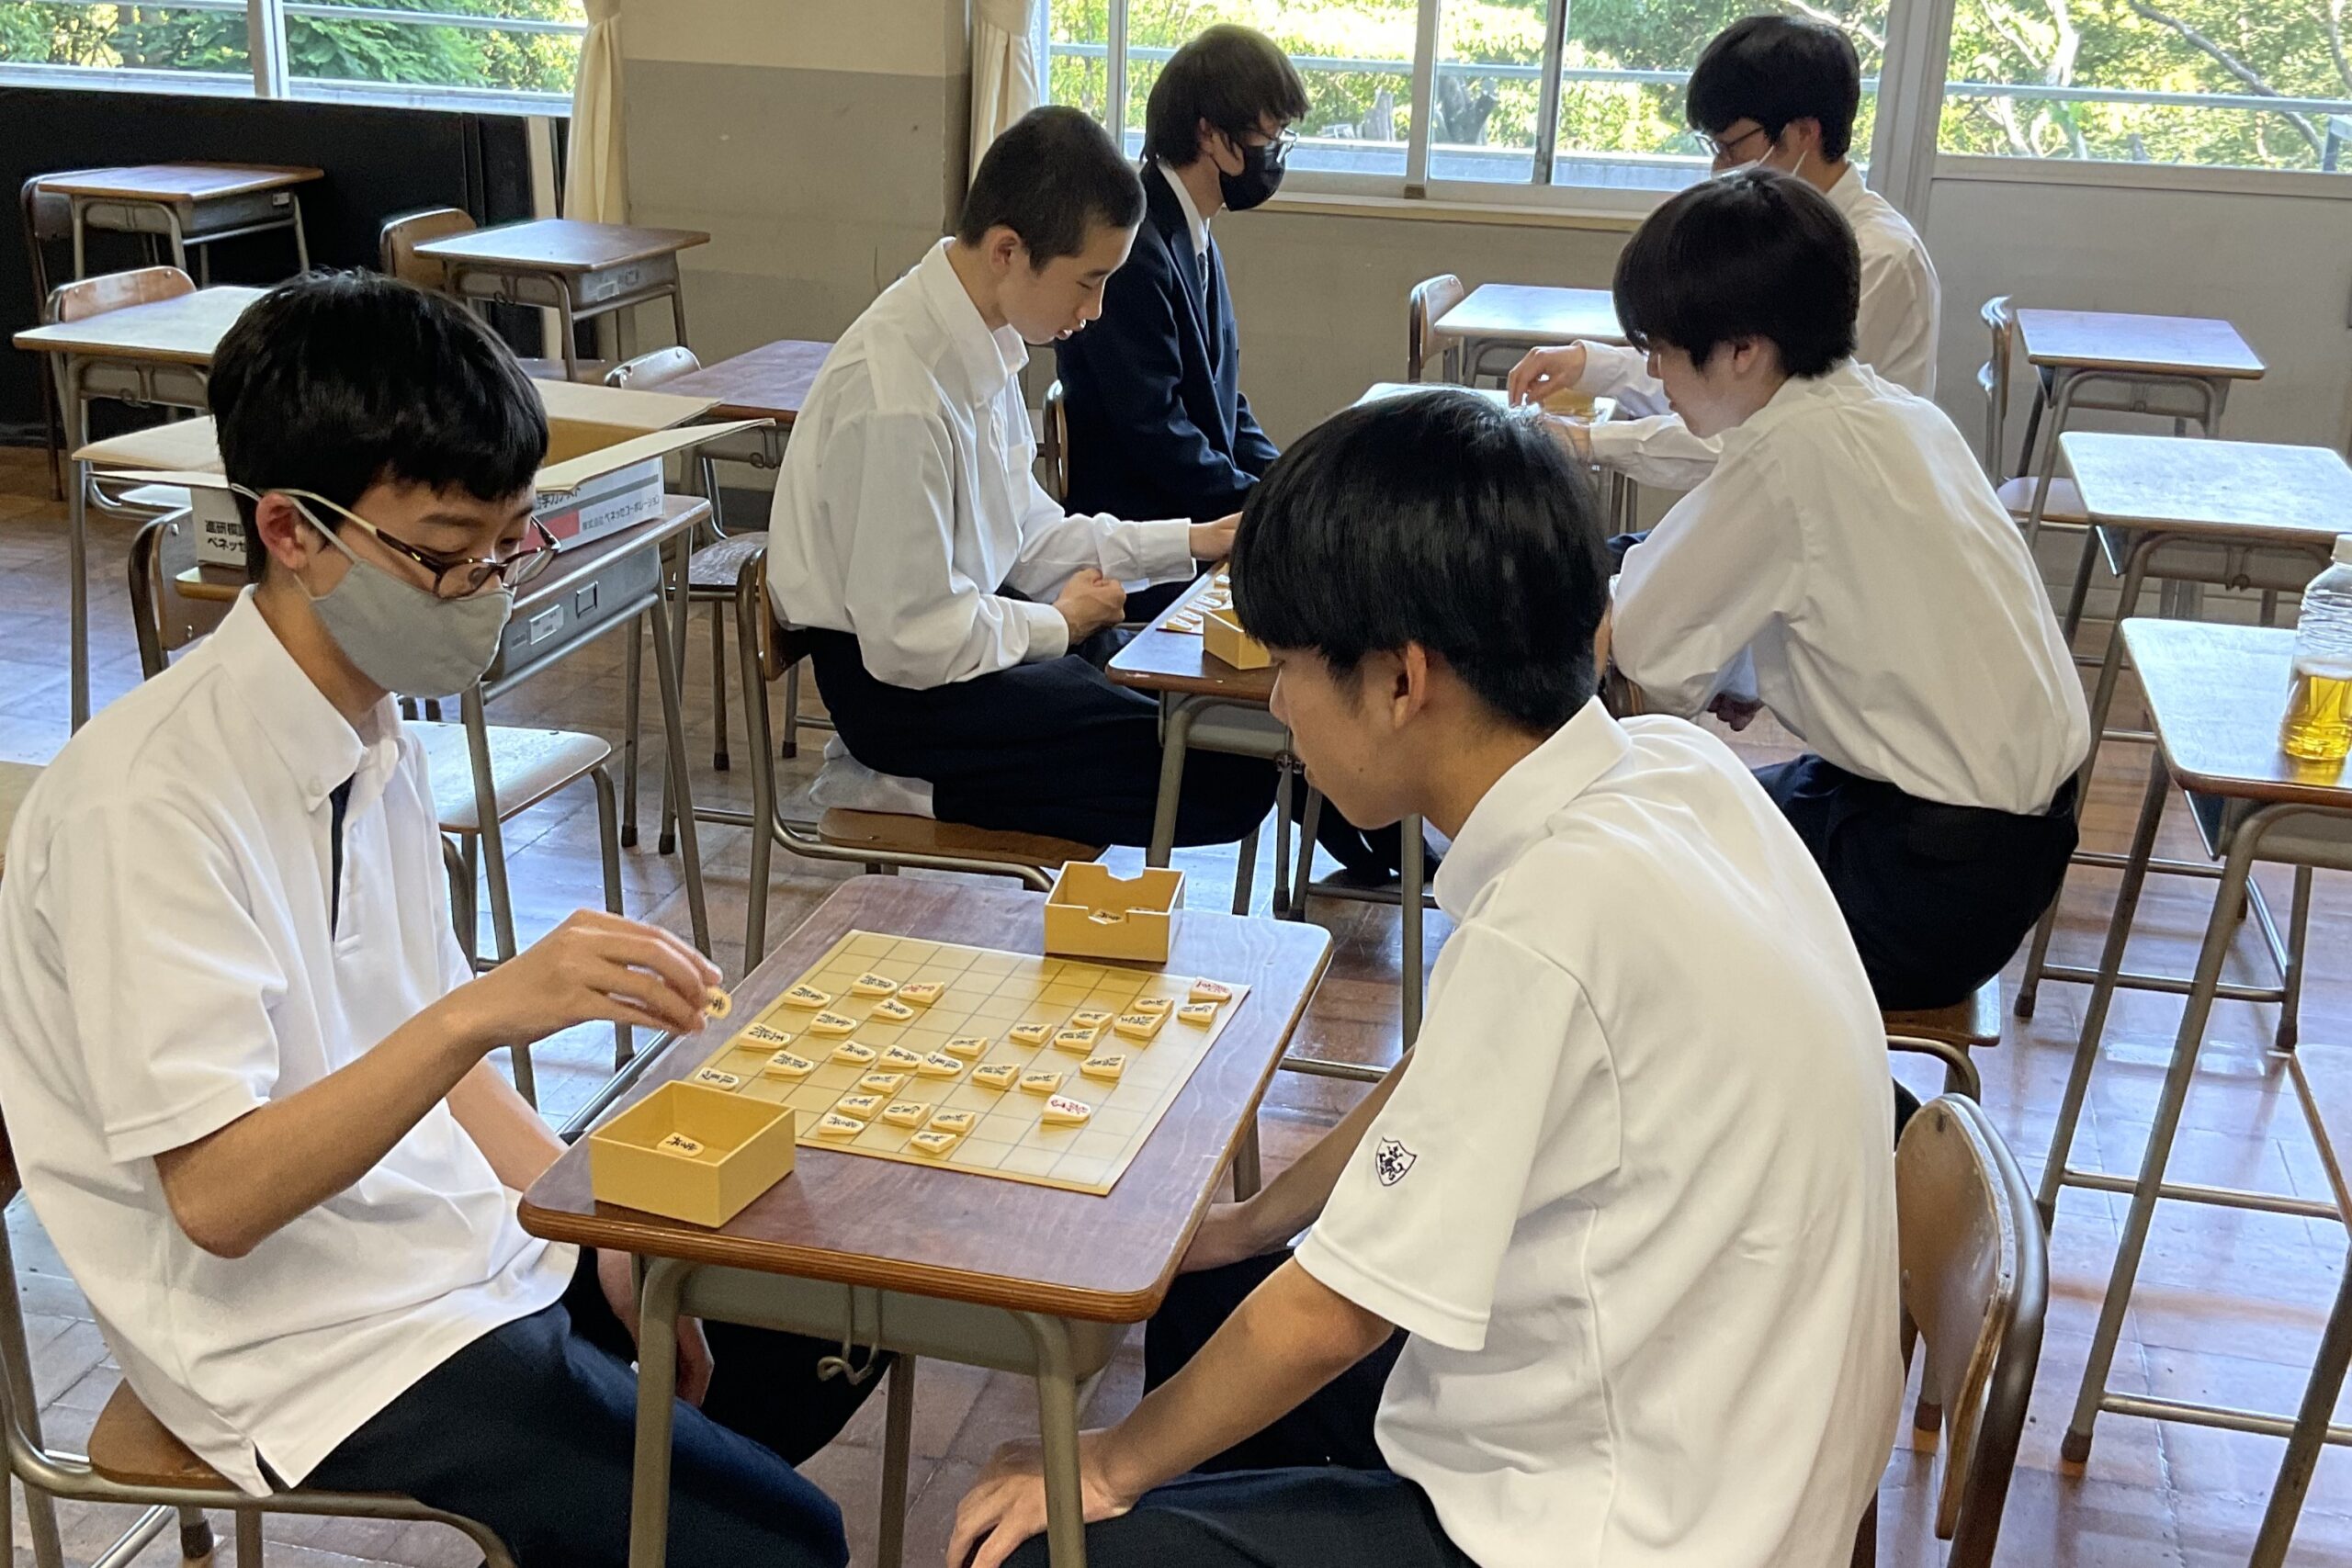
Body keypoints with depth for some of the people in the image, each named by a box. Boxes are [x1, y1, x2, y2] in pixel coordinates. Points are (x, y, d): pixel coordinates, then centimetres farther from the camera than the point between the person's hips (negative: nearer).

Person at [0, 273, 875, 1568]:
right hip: (309, 1350, -8)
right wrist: (483, 1010, -36)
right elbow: (217, 1193, -25)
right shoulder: (151, 797, -22)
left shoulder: (379, 743, 4)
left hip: (466, 1253, 8)